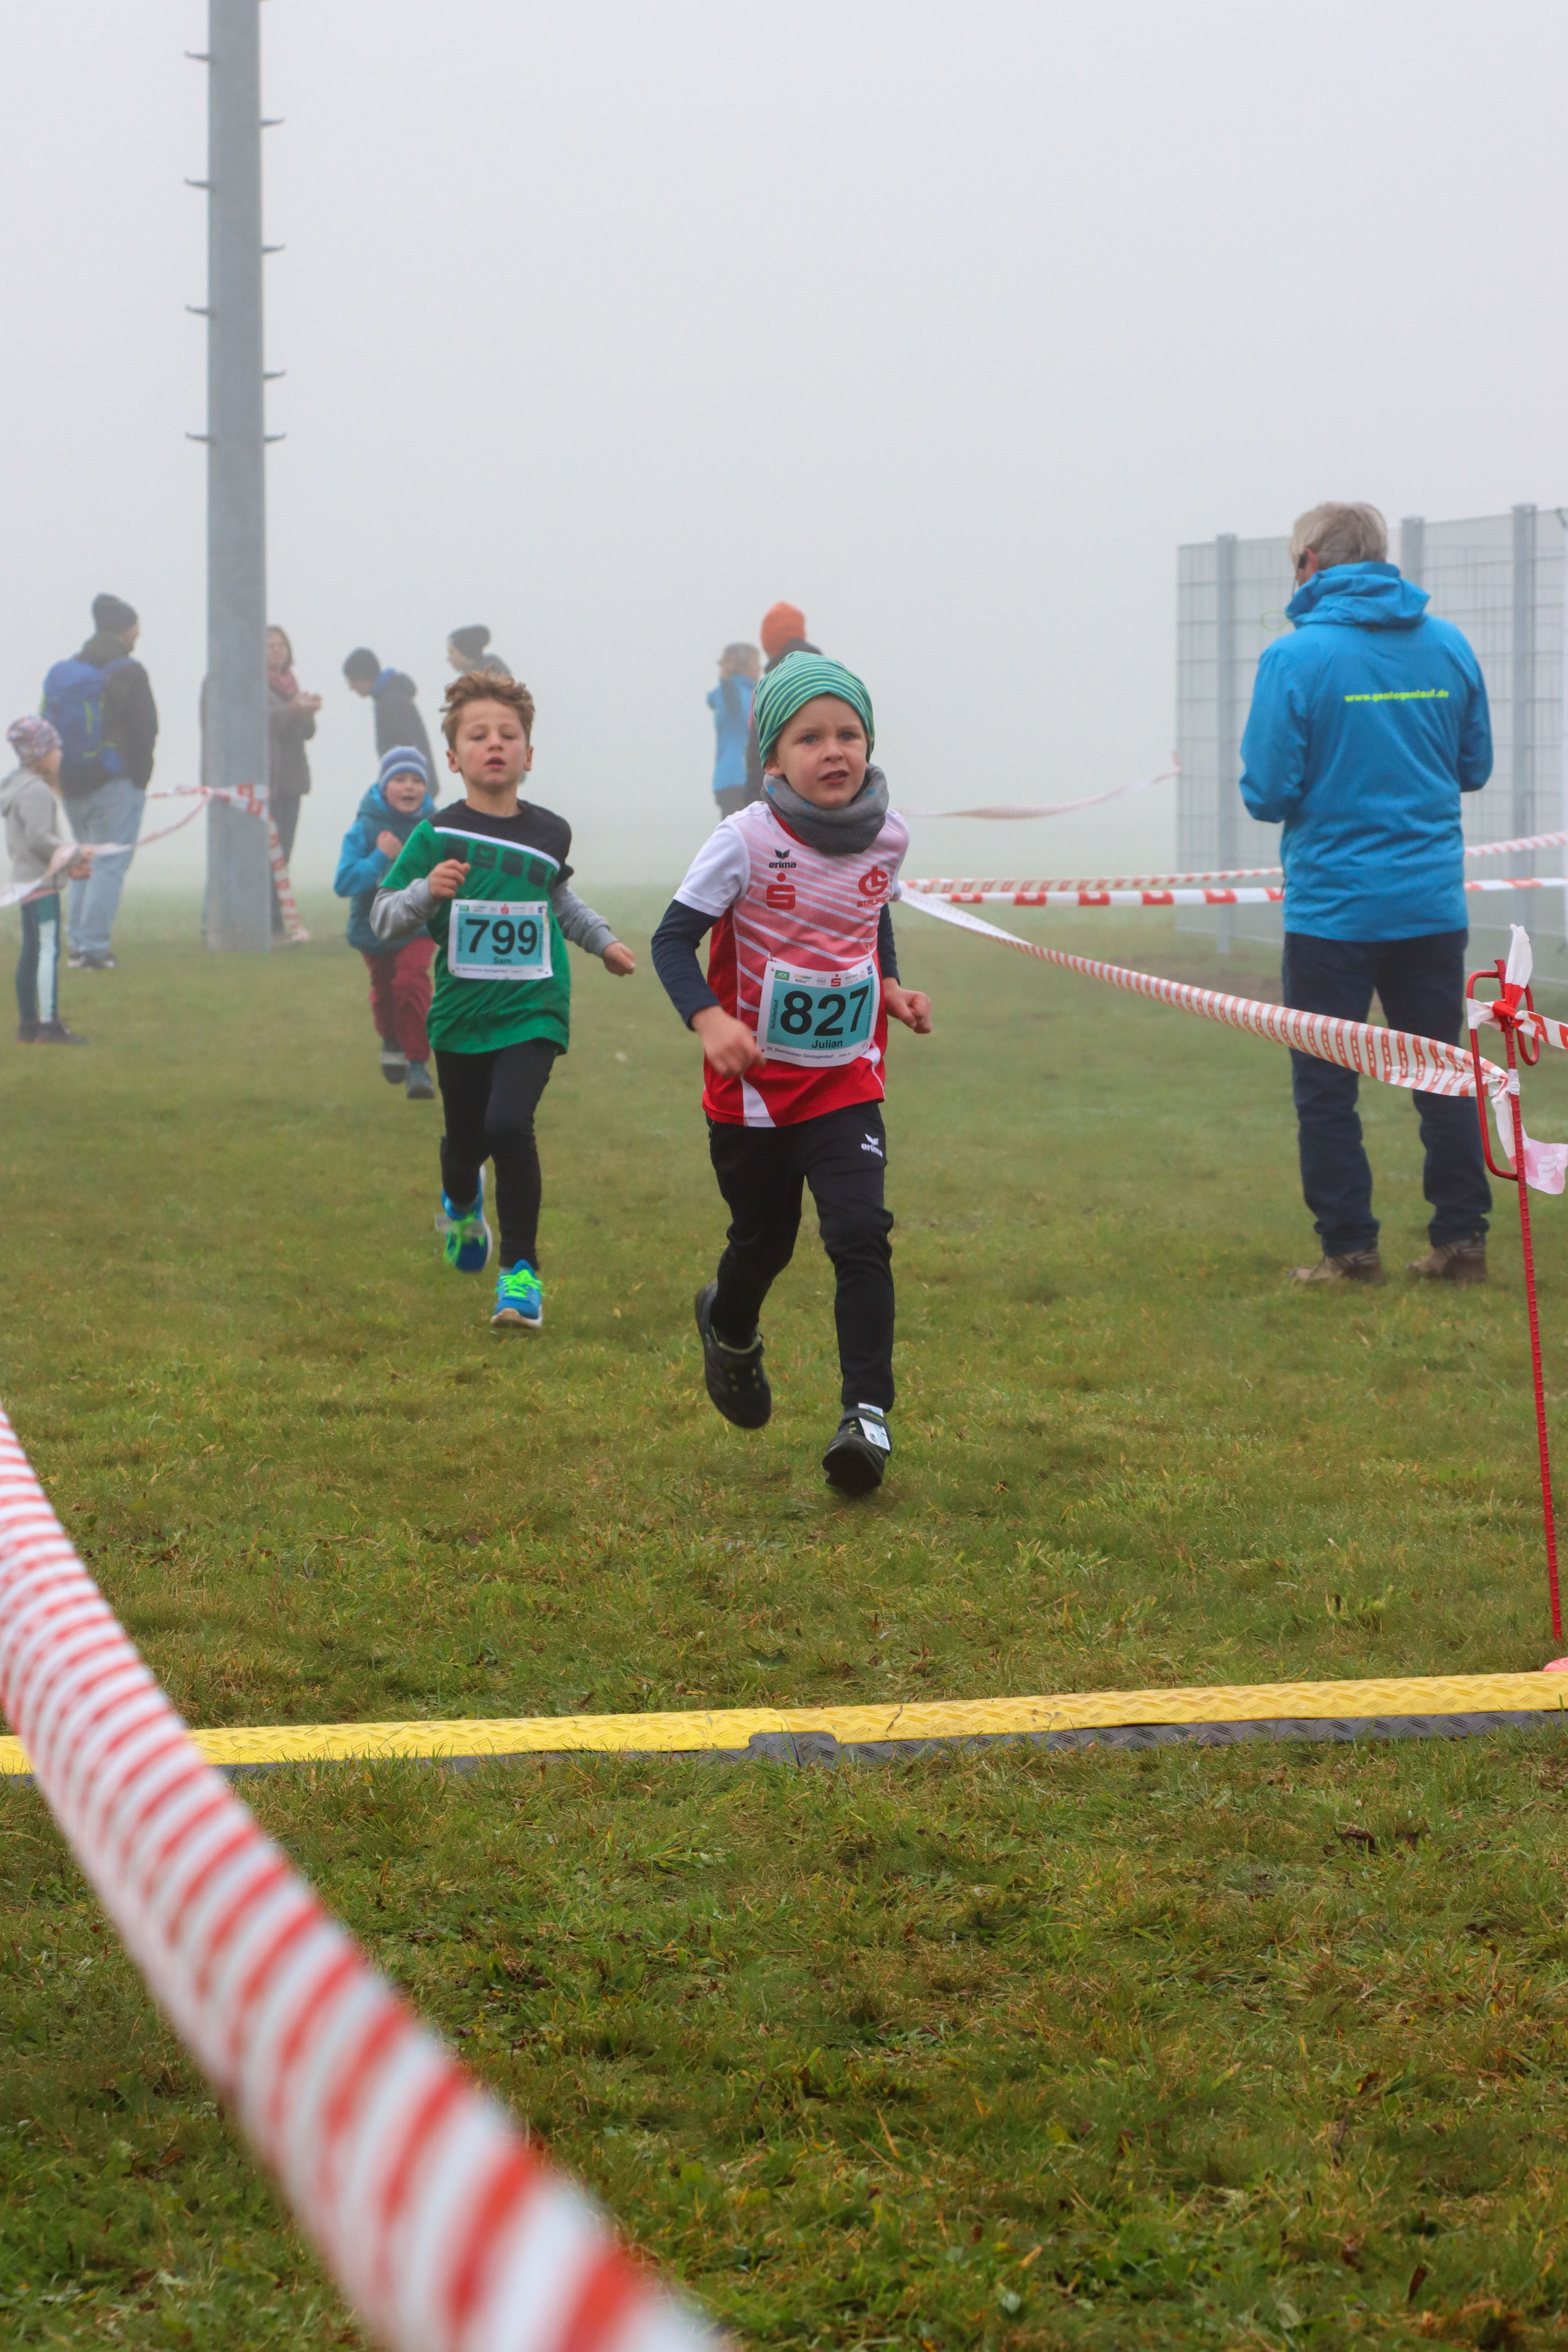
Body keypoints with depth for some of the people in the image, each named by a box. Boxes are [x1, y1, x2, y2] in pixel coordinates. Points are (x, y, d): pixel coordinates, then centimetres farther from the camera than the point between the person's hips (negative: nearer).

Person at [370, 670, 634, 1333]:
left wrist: (603, 941, 29)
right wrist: (427, 891, -24)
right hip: (461, 1013, 0)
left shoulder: (550, 833, 3)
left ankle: (522, 1271, -8)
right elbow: (384, 919, -7)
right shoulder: (437, 836, -6)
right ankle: (461, 1205, 53)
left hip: (533, 1010, 0)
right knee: (464, 1139, 14)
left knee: (508, 1125, -20)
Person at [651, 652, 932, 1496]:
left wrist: (891, 987, 2)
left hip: (846, 1084, 2)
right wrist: (708, 1018, -32)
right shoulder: (747, 841, -17)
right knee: (763, 1242, 14)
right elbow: (673, 938, -16)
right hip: (753, 1085, -2)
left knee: (860, 1235, -16)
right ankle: (730, 1327, 49)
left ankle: (867, 1415, -14)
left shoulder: (886, 837, -4)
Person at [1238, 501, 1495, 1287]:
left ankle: (1349, 1249, 5)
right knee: (1444, 1075, 12)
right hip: (1433, 906, 4)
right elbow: (1475, 767, 12)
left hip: (1333, 908, -4)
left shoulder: (1295, 657, -11)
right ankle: (1461, 1241, 12)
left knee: (1325, 1087, 5)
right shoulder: (1449, 646, 3)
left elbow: (1268, 793, -12)